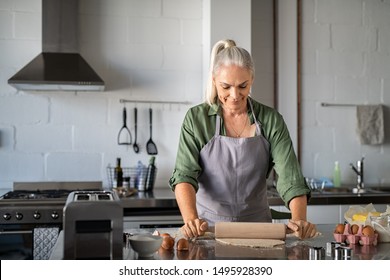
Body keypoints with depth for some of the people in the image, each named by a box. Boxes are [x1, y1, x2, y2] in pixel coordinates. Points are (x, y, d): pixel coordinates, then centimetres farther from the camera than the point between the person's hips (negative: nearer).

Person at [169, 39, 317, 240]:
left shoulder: (270, 120, -1)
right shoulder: (196, 118, -4)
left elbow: (290, 177, -8)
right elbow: (184, 175, -12)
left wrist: (299, 219, -26)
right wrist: (191, 219, -30)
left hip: (257, 226, 1)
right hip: (208, 227, -1)